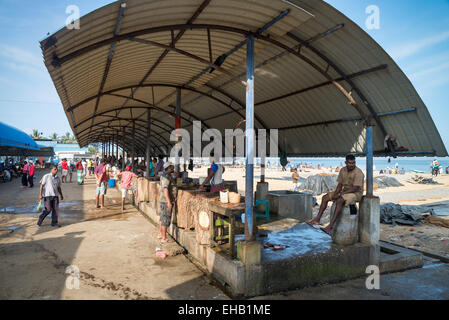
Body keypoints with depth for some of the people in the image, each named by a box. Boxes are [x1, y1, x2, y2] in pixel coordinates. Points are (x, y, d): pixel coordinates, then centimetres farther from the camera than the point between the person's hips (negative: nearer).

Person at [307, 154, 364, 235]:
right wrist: (335, 194, -12)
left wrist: (340, 194, -27)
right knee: (325, 197, -4)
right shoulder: (343, 170, 4)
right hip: (345, 192, 8)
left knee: (339, 200, -36)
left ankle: (330, 226, -41)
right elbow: (340, 184, 7)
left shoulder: (358, 173, -18)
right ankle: (317, 219, -7)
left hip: (356, 194, -8)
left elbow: (355, 188, -24)